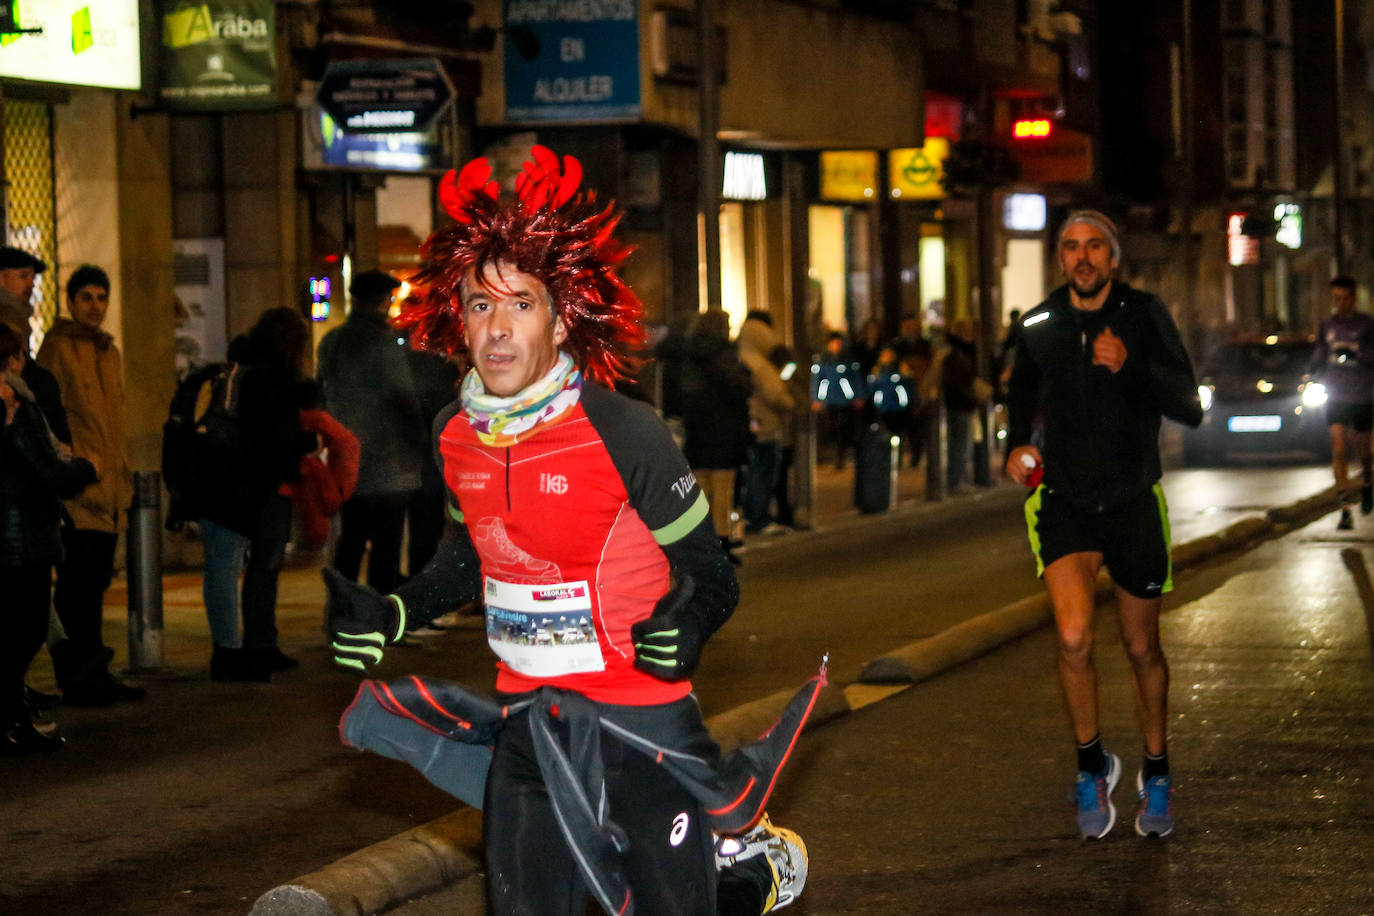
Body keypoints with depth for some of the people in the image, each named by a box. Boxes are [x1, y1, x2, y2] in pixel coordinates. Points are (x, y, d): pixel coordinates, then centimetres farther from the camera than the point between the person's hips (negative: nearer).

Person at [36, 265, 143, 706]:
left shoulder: (110, 352, 20)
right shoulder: (57, 347, -4)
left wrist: (123, 478, 20)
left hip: (109, 486, 8)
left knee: (95, 581, 10)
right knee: (80, 579, -9)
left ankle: (91, 673, 14)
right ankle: (83, 676, -7)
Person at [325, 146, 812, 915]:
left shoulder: (625, 434, -17)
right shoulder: (456, 434, 0)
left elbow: (711, 576, -10)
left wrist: (685, 628, -30)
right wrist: (389, 615, 5)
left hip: (642, 721, -5)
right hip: (528, 721, 5)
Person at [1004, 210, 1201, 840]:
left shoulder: (1144, 315, -8)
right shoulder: (1038, 326, -1)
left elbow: (1190, 409, -15)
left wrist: (1129, 365, -28)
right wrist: (1016, 445, 4)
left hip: (1134, 503, -1)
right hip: (1064, 503, 1)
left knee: (1142, 648, 11)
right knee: (1073, 638, -18)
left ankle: (1155, 775, 32)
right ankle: (1092, 765, 3)